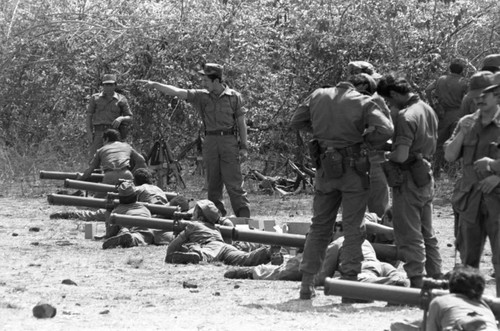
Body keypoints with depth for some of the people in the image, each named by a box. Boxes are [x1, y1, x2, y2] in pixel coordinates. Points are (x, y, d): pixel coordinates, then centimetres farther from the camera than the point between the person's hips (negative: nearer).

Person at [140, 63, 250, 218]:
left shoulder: (234, 97, 0)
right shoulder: (202, 96, 6)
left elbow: (241, 122, 4)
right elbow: (177, 92, 0)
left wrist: (244, 146, -1)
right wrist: (155, 84, -9)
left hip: (229, 141, -4)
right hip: (210, 141, 4)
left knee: (234, 184, -8)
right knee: (213, 185, 5)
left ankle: (244, 218, -7)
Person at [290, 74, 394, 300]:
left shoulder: (318, 97, 4)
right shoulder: (363, 103, -9)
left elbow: (295, 123, 13)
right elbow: (385, 130, -19)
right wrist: (365, 138, -2)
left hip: (325, 170, 4)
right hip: (353, 170, -4)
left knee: (319, 226, 14)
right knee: (354, 229, 3)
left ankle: (307, 283, 13)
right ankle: (349, 281, -2)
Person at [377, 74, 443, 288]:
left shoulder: (405, 116, -20)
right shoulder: (427, 109, 9)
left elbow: (401, 156, -27)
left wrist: (384, 155, -8)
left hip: (408, 180, -9)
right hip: (426, 177, 9)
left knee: (409, 236, -3)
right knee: (427, 234, 17)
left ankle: (417, 284, -3)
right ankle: (436, 278, 21)